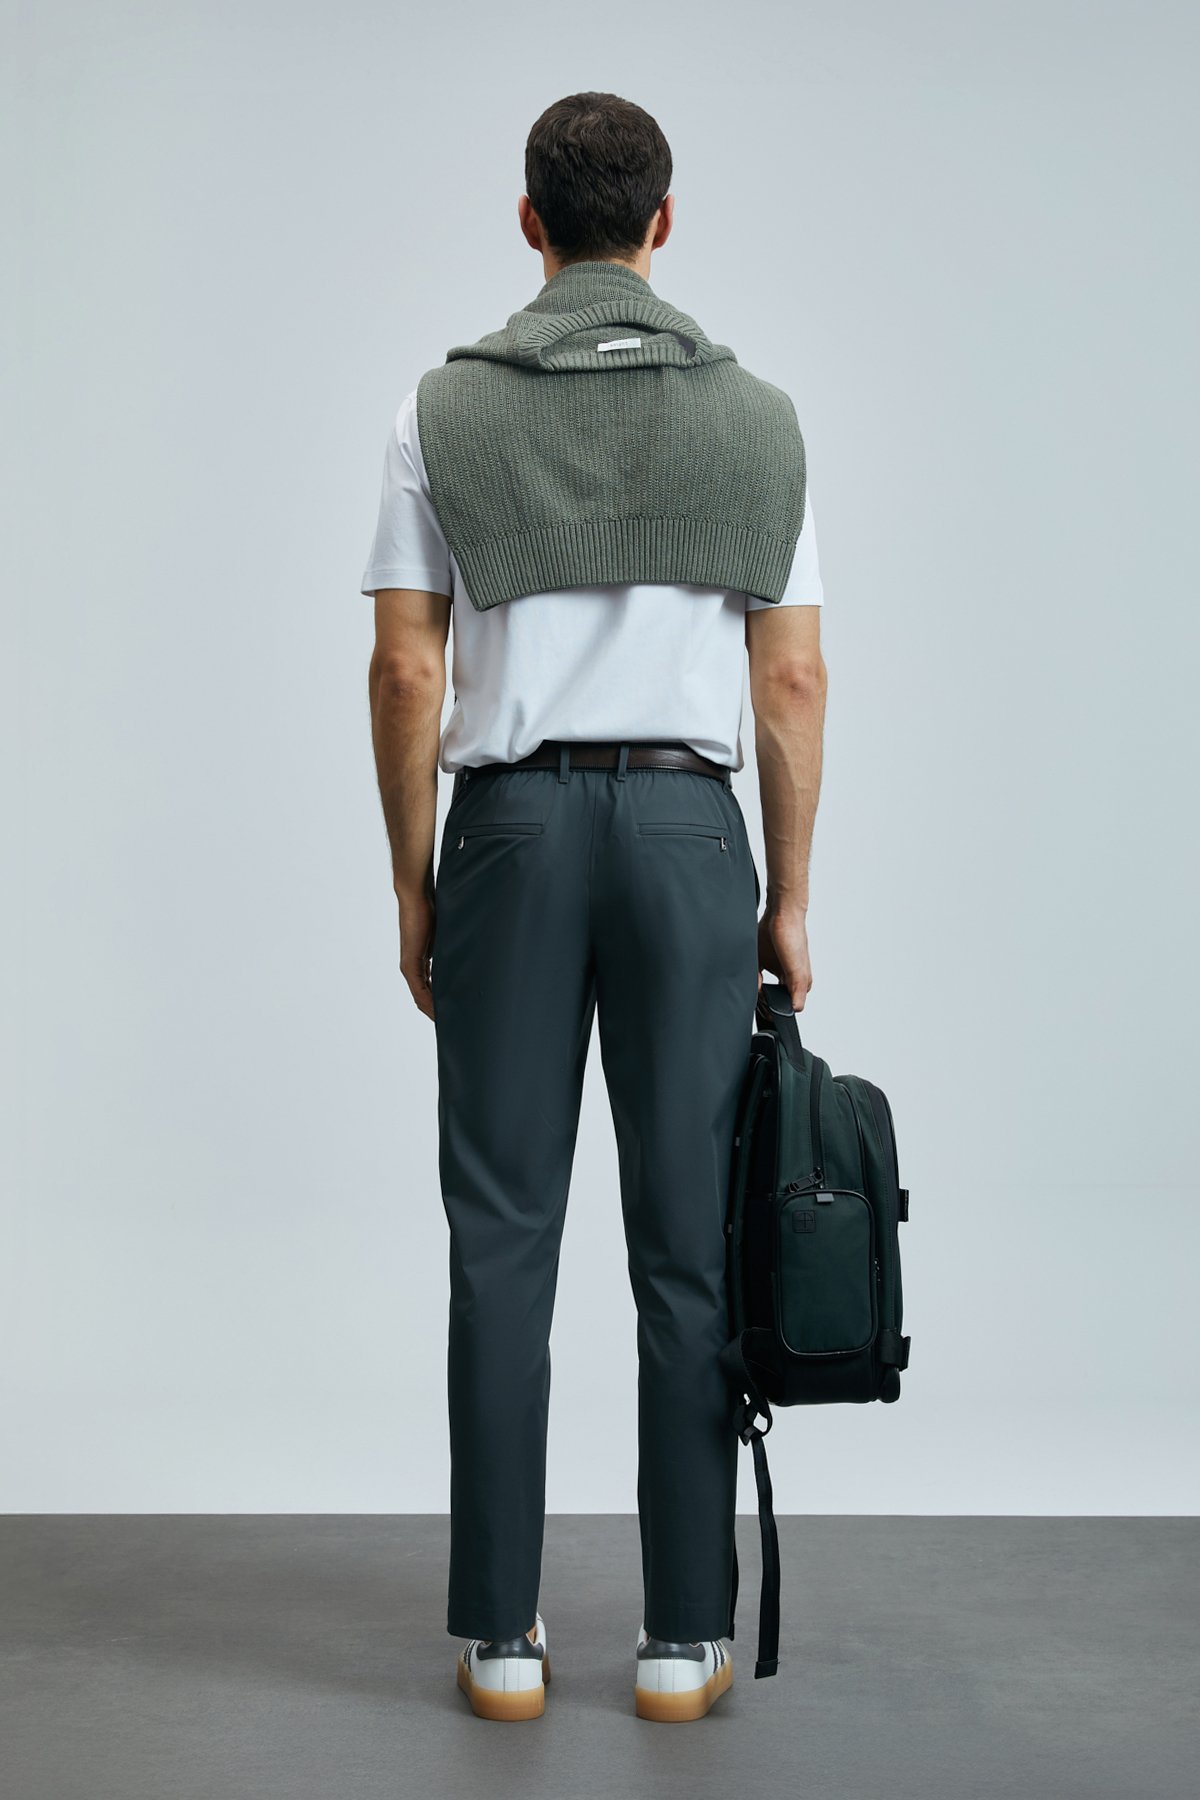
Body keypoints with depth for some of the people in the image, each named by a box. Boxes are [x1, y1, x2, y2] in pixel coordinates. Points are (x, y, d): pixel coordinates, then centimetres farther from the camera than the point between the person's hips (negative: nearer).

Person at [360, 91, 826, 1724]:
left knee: (504, 1247, 5)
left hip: (513, 824, 0)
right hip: (687, 826, 0)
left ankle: (501, 1634, 10)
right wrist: (789, 898, 9)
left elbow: (406, 673, -2)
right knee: (691, 1243, 5)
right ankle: (686, 1638, 11)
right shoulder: (756, 416, 3)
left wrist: (413, 890, 7)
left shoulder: (445, 409, 1)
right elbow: (794, 685, 1)